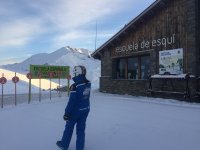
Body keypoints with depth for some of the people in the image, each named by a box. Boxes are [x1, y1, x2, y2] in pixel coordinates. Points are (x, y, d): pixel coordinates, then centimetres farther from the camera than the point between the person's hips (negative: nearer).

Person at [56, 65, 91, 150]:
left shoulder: (75, 86, -25)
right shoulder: (88, 83, -5)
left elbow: (71, 101, -22)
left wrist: (67, 113, -13)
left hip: (76, 110, -5)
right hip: (85, 109, 5)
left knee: (69, 127, 17)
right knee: (81, 129, 16)